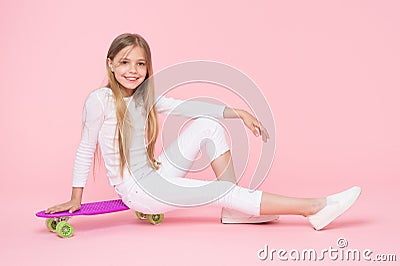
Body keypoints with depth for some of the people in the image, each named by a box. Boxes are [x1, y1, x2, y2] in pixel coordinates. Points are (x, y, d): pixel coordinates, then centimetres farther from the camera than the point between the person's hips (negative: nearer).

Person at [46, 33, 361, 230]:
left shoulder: (145, 99, 6)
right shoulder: (100, 100, -14)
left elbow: (188, 106, 3)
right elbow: (86, 149, -9)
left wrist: (238, 113, -5)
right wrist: (76, 198, -4)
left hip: (155, 177, 8)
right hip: (134, 189, -7)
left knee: (208, 125, -6)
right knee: (223, 192, -17)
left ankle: (236, 211, -5)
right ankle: (312, 208, -15)